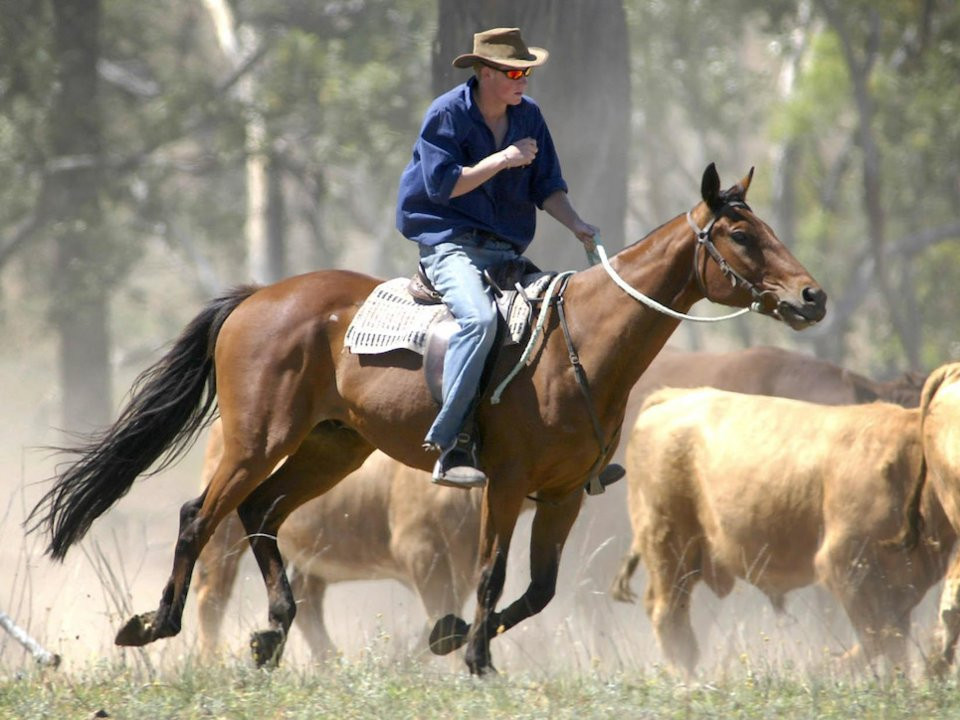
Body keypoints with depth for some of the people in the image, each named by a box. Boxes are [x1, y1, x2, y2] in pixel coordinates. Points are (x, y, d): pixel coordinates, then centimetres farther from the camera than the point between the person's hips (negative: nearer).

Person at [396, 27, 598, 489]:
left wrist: (576, 225, -9)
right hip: (450, 243, -7)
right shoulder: (447, 115, -8)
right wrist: (503, 159, -18)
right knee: (479, 317, -35)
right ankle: (451, 445, -35)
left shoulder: (528, 116, 9)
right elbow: (442, 186, -16)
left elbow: (547, 187, 10)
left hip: (505, 251, 7)